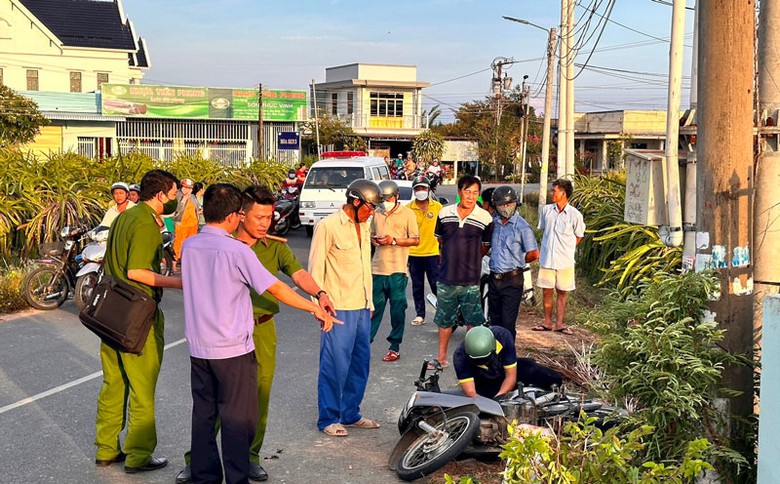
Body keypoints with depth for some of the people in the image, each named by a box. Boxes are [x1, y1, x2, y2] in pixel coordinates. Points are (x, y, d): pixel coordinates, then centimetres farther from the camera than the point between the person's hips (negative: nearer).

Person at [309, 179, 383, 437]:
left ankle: (351, 414, 25)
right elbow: (315, 268, -10)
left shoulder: (363, 227, 14)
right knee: (335, 365, -3)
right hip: (338, 309, -8)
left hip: (361, 308, 8)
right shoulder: (328, 226, -10)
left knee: (360, 363, 13)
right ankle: (328, 419, 9)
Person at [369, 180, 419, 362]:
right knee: (373, 308, 7)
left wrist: (394, 240, -14)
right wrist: (374, 240, -1)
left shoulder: (407, 214, -1)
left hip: (397, 271, -4)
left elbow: (415, 240, -3)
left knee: (397, 310, 2)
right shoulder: (377, 214, 12)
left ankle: (395, 348, 10)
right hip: (378, 268, 4)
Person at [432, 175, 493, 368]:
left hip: (471, 280, -2)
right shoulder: (444, 213, 1)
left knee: (474, 322, 4)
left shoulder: (485, 218, -6)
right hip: (446, 277, 3)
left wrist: (470, 260, 8)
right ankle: (442, 357, 26)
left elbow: (485, 247, 6)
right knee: (444, 320, 14)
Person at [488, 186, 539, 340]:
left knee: (508, 322, -3)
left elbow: (534, 254, -9)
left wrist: (516, 262, 3)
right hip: (494, 279, 5)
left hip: (512, 280, -5)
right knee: (495, 320, 14)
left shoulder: (522, 226, -11)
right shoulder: (493, 222, 5)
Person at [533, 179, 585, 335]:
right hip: (546, 258, 3)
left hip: (564, 261, -3)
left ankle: (559, 323, 15)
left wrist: (566, 250, 7)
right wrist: (547, 247, 11)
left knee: (561, 292, 7)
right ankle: (547, 322, 19)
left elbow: (579, 237, 5)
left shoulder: (575, 215, -9)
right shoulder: (547, 210, 1)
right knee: (546, 291, 8)